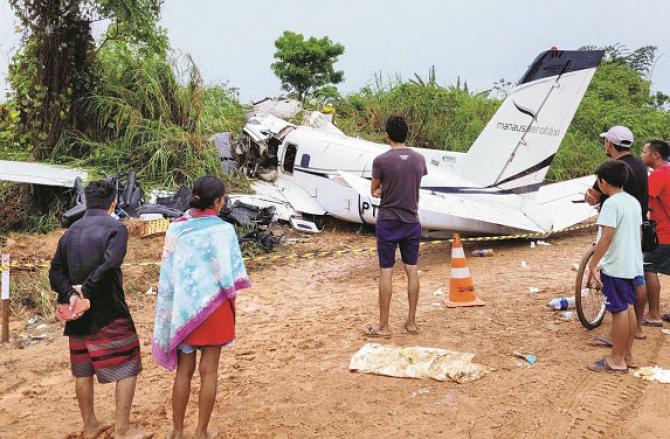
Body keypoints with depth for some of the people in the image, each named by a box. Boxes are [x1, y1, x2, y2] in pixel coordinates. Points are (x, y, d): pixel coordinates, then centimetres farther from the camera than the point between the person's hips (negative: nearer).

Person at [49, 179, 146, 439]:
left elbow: (56, 273, 2)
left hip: (78, 312, 7)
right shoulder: (115, 228, -11)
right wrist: (86, 288, -16)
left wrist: (70, 295, -9)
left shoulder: (70, 232, 8)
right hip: (109, 314, -7)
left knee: (83, 371, 16)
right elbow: (110, 264, -26)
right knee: (127, 368, 4)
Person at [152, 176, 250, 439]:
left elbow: (167, 274, 1)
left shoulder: (177, 228, -3)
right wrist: (231, 307, 3)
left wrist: (172, 312, 10)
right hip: (213, 307, -3)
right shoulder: (222, 229, -12)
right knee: (209, 371, 9)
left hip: (183, 308, 3)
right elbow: (230, 276, -11)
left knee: (184, 370, 14)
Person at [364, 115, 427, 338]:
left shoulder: (381, 161, -12)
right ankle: (411, 322, 17)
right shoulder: (419, 159, 1)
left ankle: (383, 326, 7)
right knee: (412, 270, 10)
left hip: (388, 222, -4)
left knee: (386, 272, 1)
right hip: (412, 222, 4)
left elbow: (374, 191, 0)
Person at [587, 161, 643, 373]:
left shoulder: (611, 203, -17)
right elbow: (637, 233, 16)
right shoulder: (634, 202, 10)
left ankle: (617, 360, 6)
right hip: (633, 265, 9)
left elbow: (606, 237, -23)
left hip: (615, 266, -9)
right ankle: (628, 355, 24)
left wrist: (592, 264, -19)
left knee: (619, 311, -2)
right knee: (629, 309, 14)